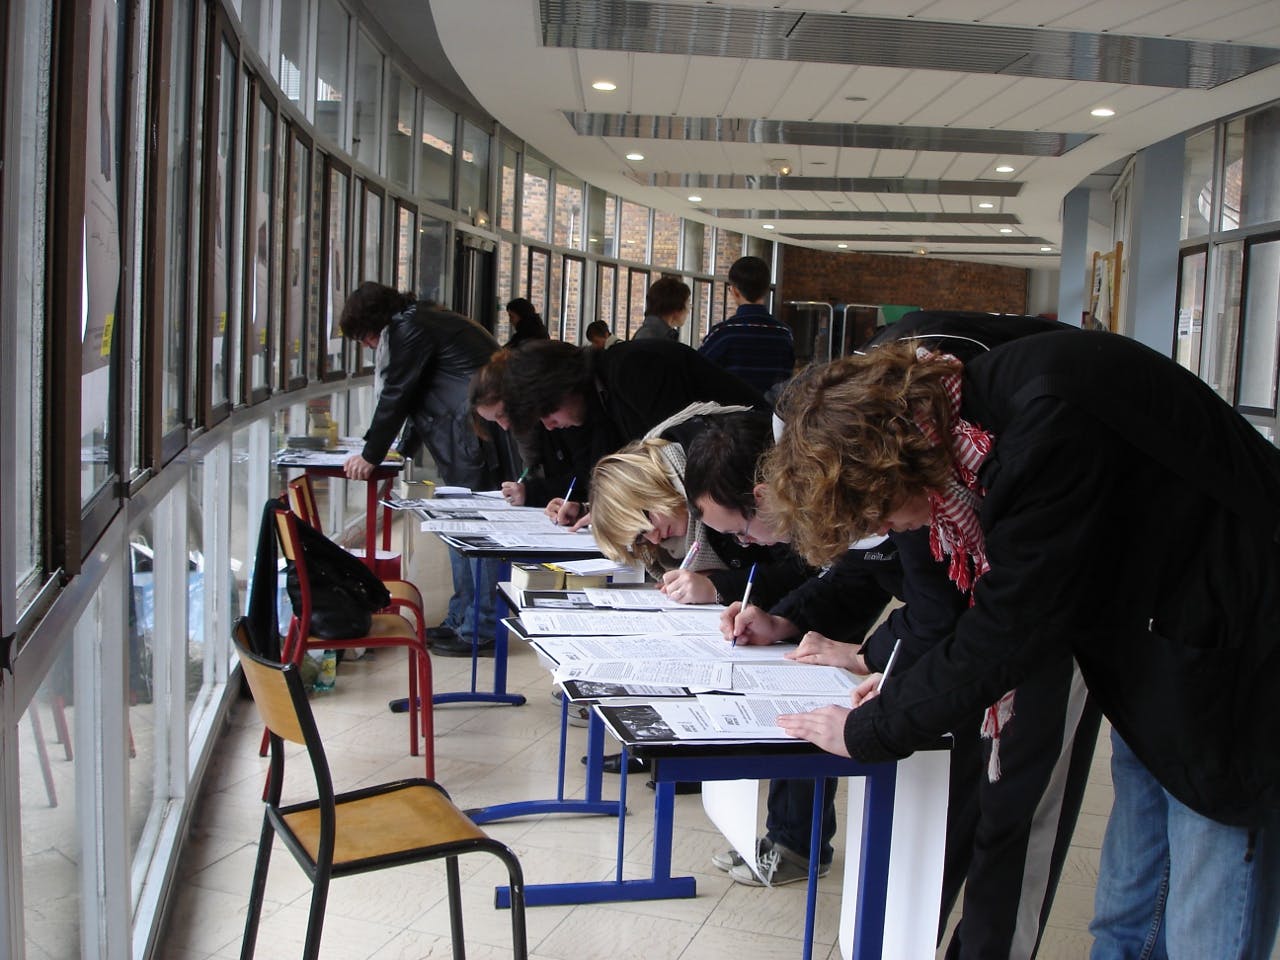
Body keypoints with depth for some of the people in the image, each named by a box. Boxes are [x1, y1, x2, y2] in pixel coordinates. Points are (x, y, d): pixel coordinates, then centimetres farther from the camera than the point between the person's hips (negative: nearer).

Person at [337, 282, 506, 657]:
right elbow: (420, 394, 31)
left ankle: (480, 629, -1)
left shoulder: (410, 329, -6)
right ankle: (461, 620, 21)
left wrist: (371, 456, 4)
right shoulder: (428, 320, 25)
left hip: (477, 434, -10)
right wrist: (404, 449, 34)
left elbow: (396, 396, -5)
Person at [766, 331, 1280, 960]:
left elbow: (1016, 620, -26)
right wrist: (909, 686, 1)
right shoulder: (960, 430, -3)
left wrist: (868, 731, -15)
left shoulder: (1053, 424, -32)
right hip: (1151, 656, 9)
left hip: (1227, 664, -9)